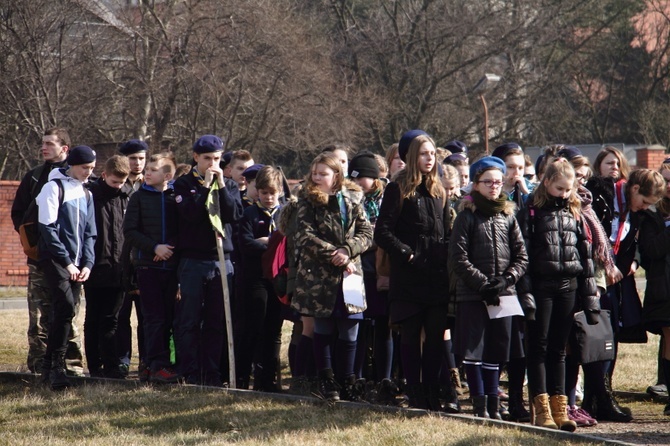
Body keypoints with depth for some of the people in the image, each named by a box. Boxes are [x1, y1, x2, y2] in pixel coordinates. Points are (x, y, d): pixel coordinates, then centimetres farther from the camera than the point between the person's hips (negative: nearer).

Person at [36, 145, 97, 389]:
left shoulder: (85, 194, 18)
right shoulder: (54, 188, -3)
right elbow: (48, 227, -9)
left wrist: (87, 263, 2)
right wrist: (66, 261, -12)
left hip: (76, 264, 6)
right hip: (54, 259, -6)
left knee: (65, 313, 2)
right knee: (66, 306, -21)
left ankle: (49, 367, 9)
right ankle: (56, 366, -20)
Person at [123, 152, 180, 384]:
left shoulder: (176, 197, 7)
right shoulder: (140, 197, 3)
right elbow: (129, 231, -2)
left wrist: (172, 248, -11)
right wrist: (155, 247, -13)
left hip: (171, 265, 2)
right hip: (148, 264, -2)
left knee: (167, 318, 4)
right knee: (154, 317, -4)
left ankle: (157, 364, 11)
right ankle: (157, 366, -6)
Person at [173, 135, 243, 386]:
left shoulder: (229, 186, 12)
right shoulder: (184, 185, 3)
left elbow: (235, 214, -5)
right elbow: (189, 214, -13)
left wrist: (221, 186, -11)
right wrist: (205, 186, -14)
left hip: (221, 260, 3)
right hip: (192, 260, -3)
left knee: (217, 323, 5)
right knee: (189, 321, -3)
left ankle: (212, 372, 10)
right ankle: (190, 373, 1)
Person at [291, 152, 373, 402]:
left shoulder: (352, 200, 8)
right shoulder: (307, 201, 1)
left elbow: (366, 233, 2)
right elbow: (306, 236, -10)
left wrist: (347, 250, -15)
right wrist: (334, 254, -17)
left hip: (349, 275, 2)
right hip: (319, 276, -2)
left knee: (349, 333, 3)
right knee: (322, 331, 5)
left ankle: (346, 382, 13)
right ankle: (326, 381, 14)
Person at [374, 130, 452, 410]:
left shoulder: (438, 191, 15)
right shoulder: (398, 190, -2)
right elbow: (383, 232, -7)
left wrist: (446, 259, 4)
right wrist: (406, 254, -13)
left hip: (437, 279, 5)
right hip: (409, 278, -5)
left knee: (436, 337, 4)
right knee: (411, 337, 2)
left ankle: (433, 394, 10)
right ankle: (416, 395, 7)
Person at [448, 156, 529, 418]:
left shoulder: (507, 216, 11)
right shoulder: (467, 216, -1)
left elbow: (521, 257, 9)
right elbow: (458, 259, -7)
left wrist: (506, 280, -7)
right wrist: (484, 284, -13)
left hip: (503, 295, 3)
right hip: (472, 295, -3)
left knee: (495, 351, 7)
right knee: (473, 350, -3)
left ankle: (493, 404, 14)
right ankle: (480, 405, 2)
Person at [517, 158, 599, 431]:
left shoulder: (574, 212, 10)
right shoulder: (532, 211, -3)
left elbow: (585, 254, 13)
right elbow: (523, 252, -6)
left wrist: (589, 294, 9)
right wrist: (524, 291, -13)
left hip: (568, 286, 4)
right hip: (541, 286, -4)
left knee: (558, 349, 8)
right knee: (538, 347, -2)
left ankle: (559, 407, 10)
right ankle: (541, 409, -3)